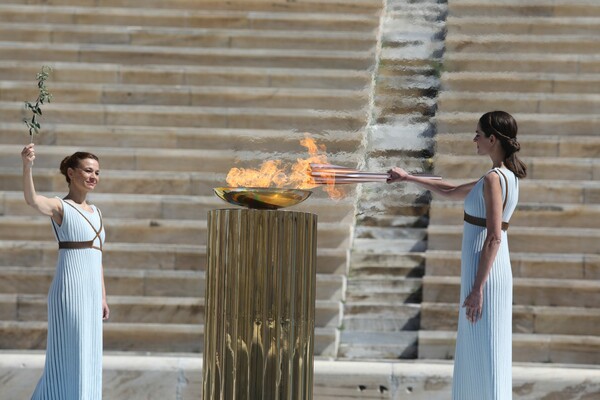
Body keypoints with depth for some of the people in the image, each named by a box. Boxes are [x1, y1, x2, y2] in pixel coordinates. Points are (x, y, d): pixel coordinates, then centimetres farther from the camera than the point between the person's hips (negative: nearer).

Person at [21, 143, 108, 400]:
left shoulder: (95, 212, 16)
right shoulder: (59, 208, -6)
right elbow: (32, 200, -28)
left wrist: (102, 297, 19)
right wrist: (27, 167, -45)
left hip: (91, 292, 8)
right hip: (69, 291, -7)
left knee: (89, 357, 10)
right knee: (71, 355, -5)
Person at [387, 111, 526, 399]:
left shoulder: (493, 179, -15)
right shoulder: (507, 176, 14)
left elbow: (494, 238, -21)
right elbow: (452, 192, 27)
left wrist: (477, 288, -22)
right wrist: (408, 178, 29)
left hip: (484, 273, -10)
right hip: (489, 271, 10)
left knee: (485, 356, -8)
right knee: (475, 357, 13)